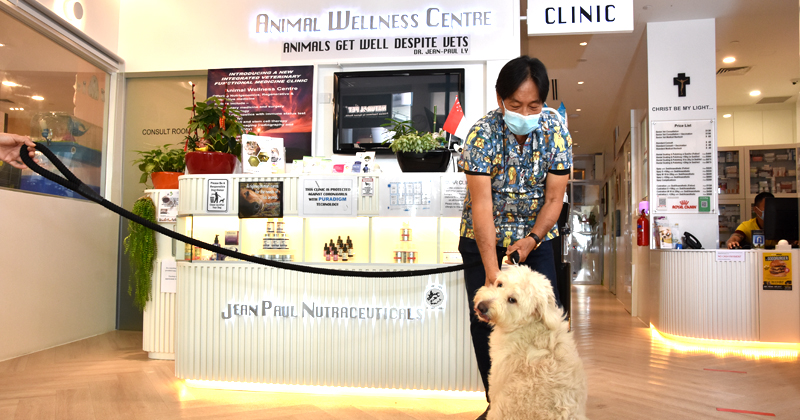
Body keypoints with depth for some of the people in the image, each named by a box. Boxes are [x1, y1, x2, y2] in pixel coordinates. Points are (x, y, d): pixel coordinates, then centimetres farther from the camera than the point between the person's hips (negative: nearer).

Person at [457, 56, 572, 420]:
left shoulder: (556, 133, -12)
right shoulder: (482, 134, -21)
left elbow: (554, 198, -9)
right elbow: (481, 204, -27)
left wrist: (531, 239, -23)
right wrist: (491, 270, -33)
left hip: (535, 236, 2)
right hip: (483, 238, -2)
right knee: (485, 317, -1)